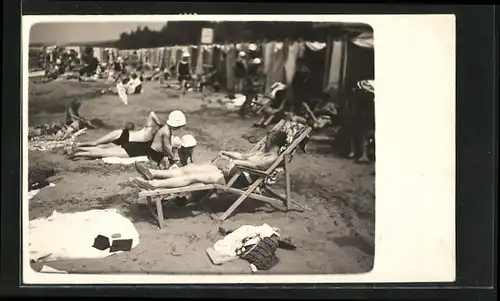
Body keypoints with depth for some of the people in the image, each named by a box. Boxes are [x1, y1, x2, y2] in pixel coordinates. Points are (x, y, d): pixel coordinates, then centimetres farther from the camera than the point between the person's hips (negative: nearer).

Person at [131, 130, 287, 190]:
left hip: (240, 179, -9)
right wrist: (226, 153, 21)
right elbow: (244, 156, 31)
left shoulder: (272, 158, -8)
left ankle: (154, 184, -27)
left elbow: (254, 164, -22)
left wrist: (235, 161, -23)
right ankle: (153, 173, -12)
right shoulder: (264, 150, 23)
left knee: (194, 176, -20)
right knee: (191, 168, -6)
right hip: (235, 170, 9)